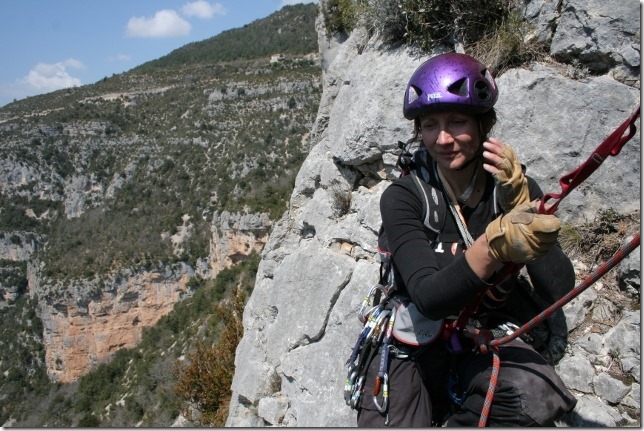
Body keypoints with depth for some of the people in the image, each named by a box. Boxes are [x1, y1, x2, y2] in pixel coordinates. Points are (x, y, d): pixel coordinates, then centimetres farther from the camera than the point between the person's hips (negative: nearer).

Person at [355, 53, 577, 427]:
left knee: (535, 399, -29)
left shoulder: (516, 189, -4)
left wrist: (520, 204, -25)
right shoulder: (402, 197, -12)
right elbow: (429, 298, -24)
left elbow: (559, 291, -13)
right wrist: (496, 244, -41)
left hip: (492, 341, 2)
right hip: (416, 344, -1)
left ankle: (455, 422, -2)